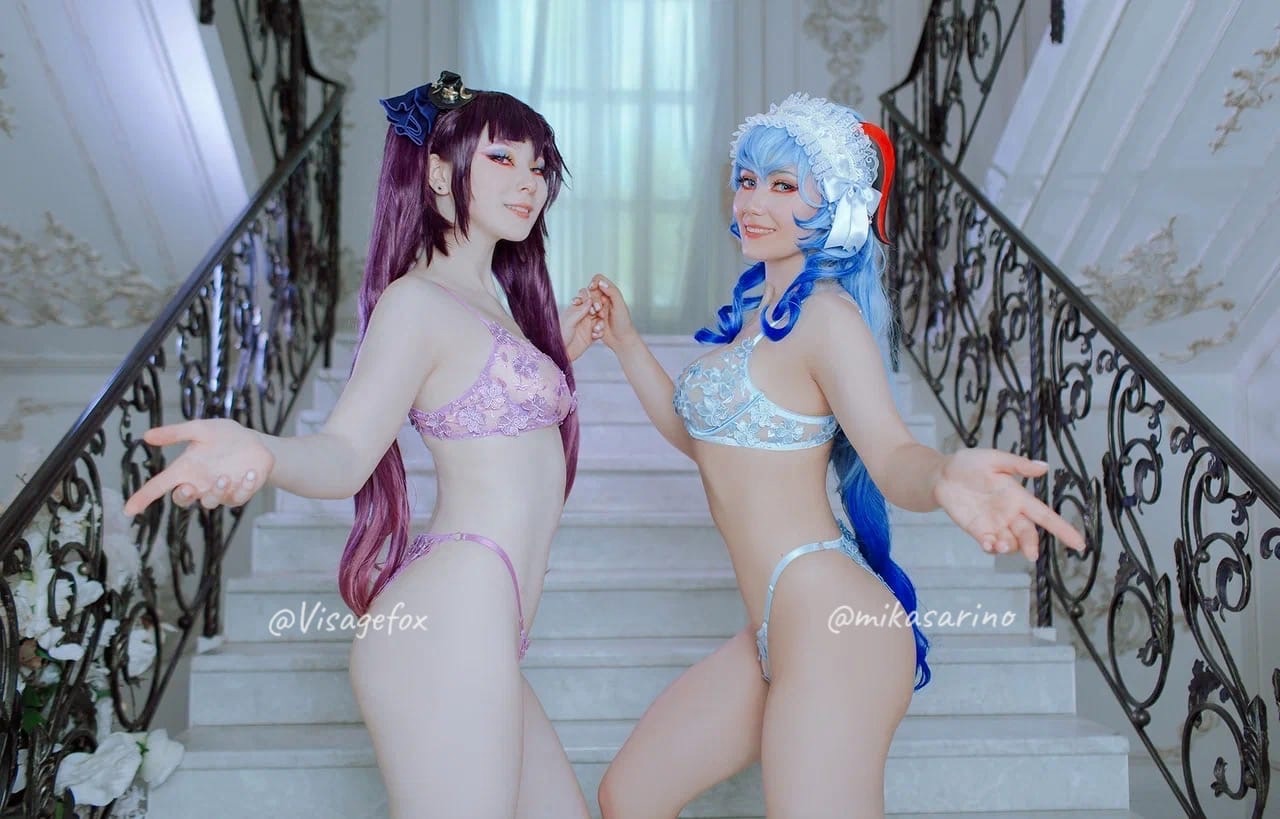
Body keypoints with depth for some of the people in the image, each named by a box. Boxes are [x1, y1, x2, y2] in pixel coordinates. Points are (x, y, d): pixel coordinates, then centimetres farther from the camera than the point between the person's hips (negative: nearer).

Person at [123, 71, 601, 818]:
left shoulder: (489, 297, 19)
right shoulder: (417, 300, -9)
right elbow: (345, 454, -18)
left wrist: (556, 354, 27)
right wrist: (261, 453, -38)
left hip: (478, 639, 10)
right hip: (450, 624, -10)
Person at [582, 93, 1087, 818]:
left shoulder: (826, 314, -12)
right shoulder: (756, 312, 15)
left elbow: (890, 452, -26)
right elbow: (694, 433, 25)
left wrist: (944, 478, -48)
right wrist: (625, 339, 22)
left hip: (831, 622, -9)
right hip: (774, 634, 9)